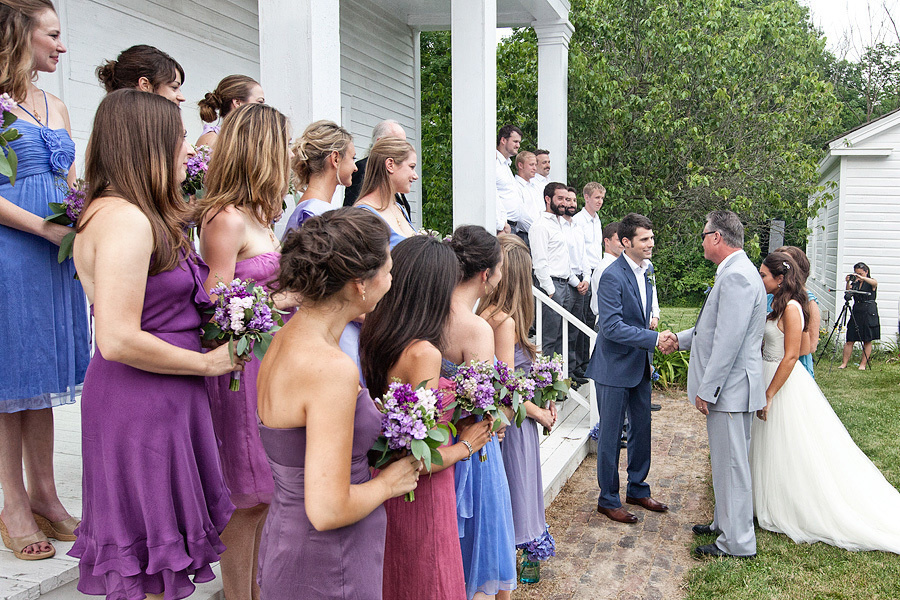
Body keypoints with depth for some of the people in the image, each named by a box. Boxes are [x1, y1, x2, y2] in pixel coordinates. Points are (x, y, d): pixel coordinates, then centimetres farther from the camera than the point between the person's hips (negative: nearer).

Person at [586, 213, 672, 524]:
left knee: (642, 430, 17)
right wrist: (654, 338, -26)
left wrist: (652, 346, 15)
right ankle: (608, 499, 18)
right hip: (615, 368, -8)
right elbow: (611, 326, -26)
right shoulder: (613, 276, -20)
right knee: (611, 434, 4)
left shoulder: (645, 270, 7)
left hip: (640, 366, 8)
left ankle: (637, 489, 33)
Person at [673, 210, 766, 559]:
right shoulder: (734, 272, 13)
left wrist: (706, 390, -21)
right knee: (726, 461, 20)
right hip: (728, 386, 10)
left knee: (731, 464, -1)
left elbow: (729, 340, -25)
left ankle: (737, 542, 10)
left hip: (730, 387, -10)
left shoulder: (736, 276, -21)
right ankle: (725, 523, 34)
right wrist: (680, 339, 28)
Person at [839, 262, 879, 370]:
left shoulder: (871, 282, 1)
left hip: (869, 313, -3)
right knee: (850, 340, 0)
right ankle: (844, 363, 3)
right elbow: (848, 294, -3)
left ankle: (863, 364, 7)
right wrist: (848, 283, -17)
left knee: (867, 340, 1)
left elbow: (874, 283, -23)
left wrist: (861, 277, -36)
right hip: (856, 312, 3)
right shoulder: (854, 283, 10)